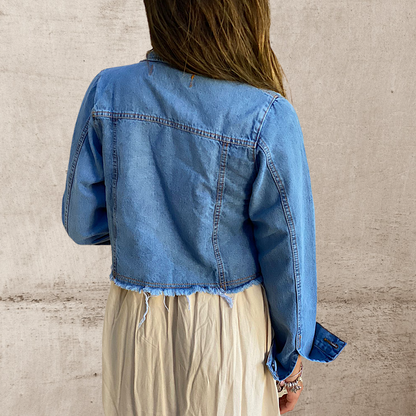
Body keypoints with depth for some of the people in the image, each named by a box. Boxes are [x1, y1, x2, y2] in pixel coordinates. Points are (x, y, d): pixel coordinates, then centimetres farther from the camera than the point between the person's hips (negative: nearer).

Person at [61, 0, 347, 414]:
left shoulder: (108, 92, -12)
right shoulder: (268, 119, -20)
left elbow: (81, 221, -4)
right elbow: (288, 252, -14)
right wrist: (291, 356, 1)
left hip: (134, 323, 3)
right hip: (228, 331, -2)